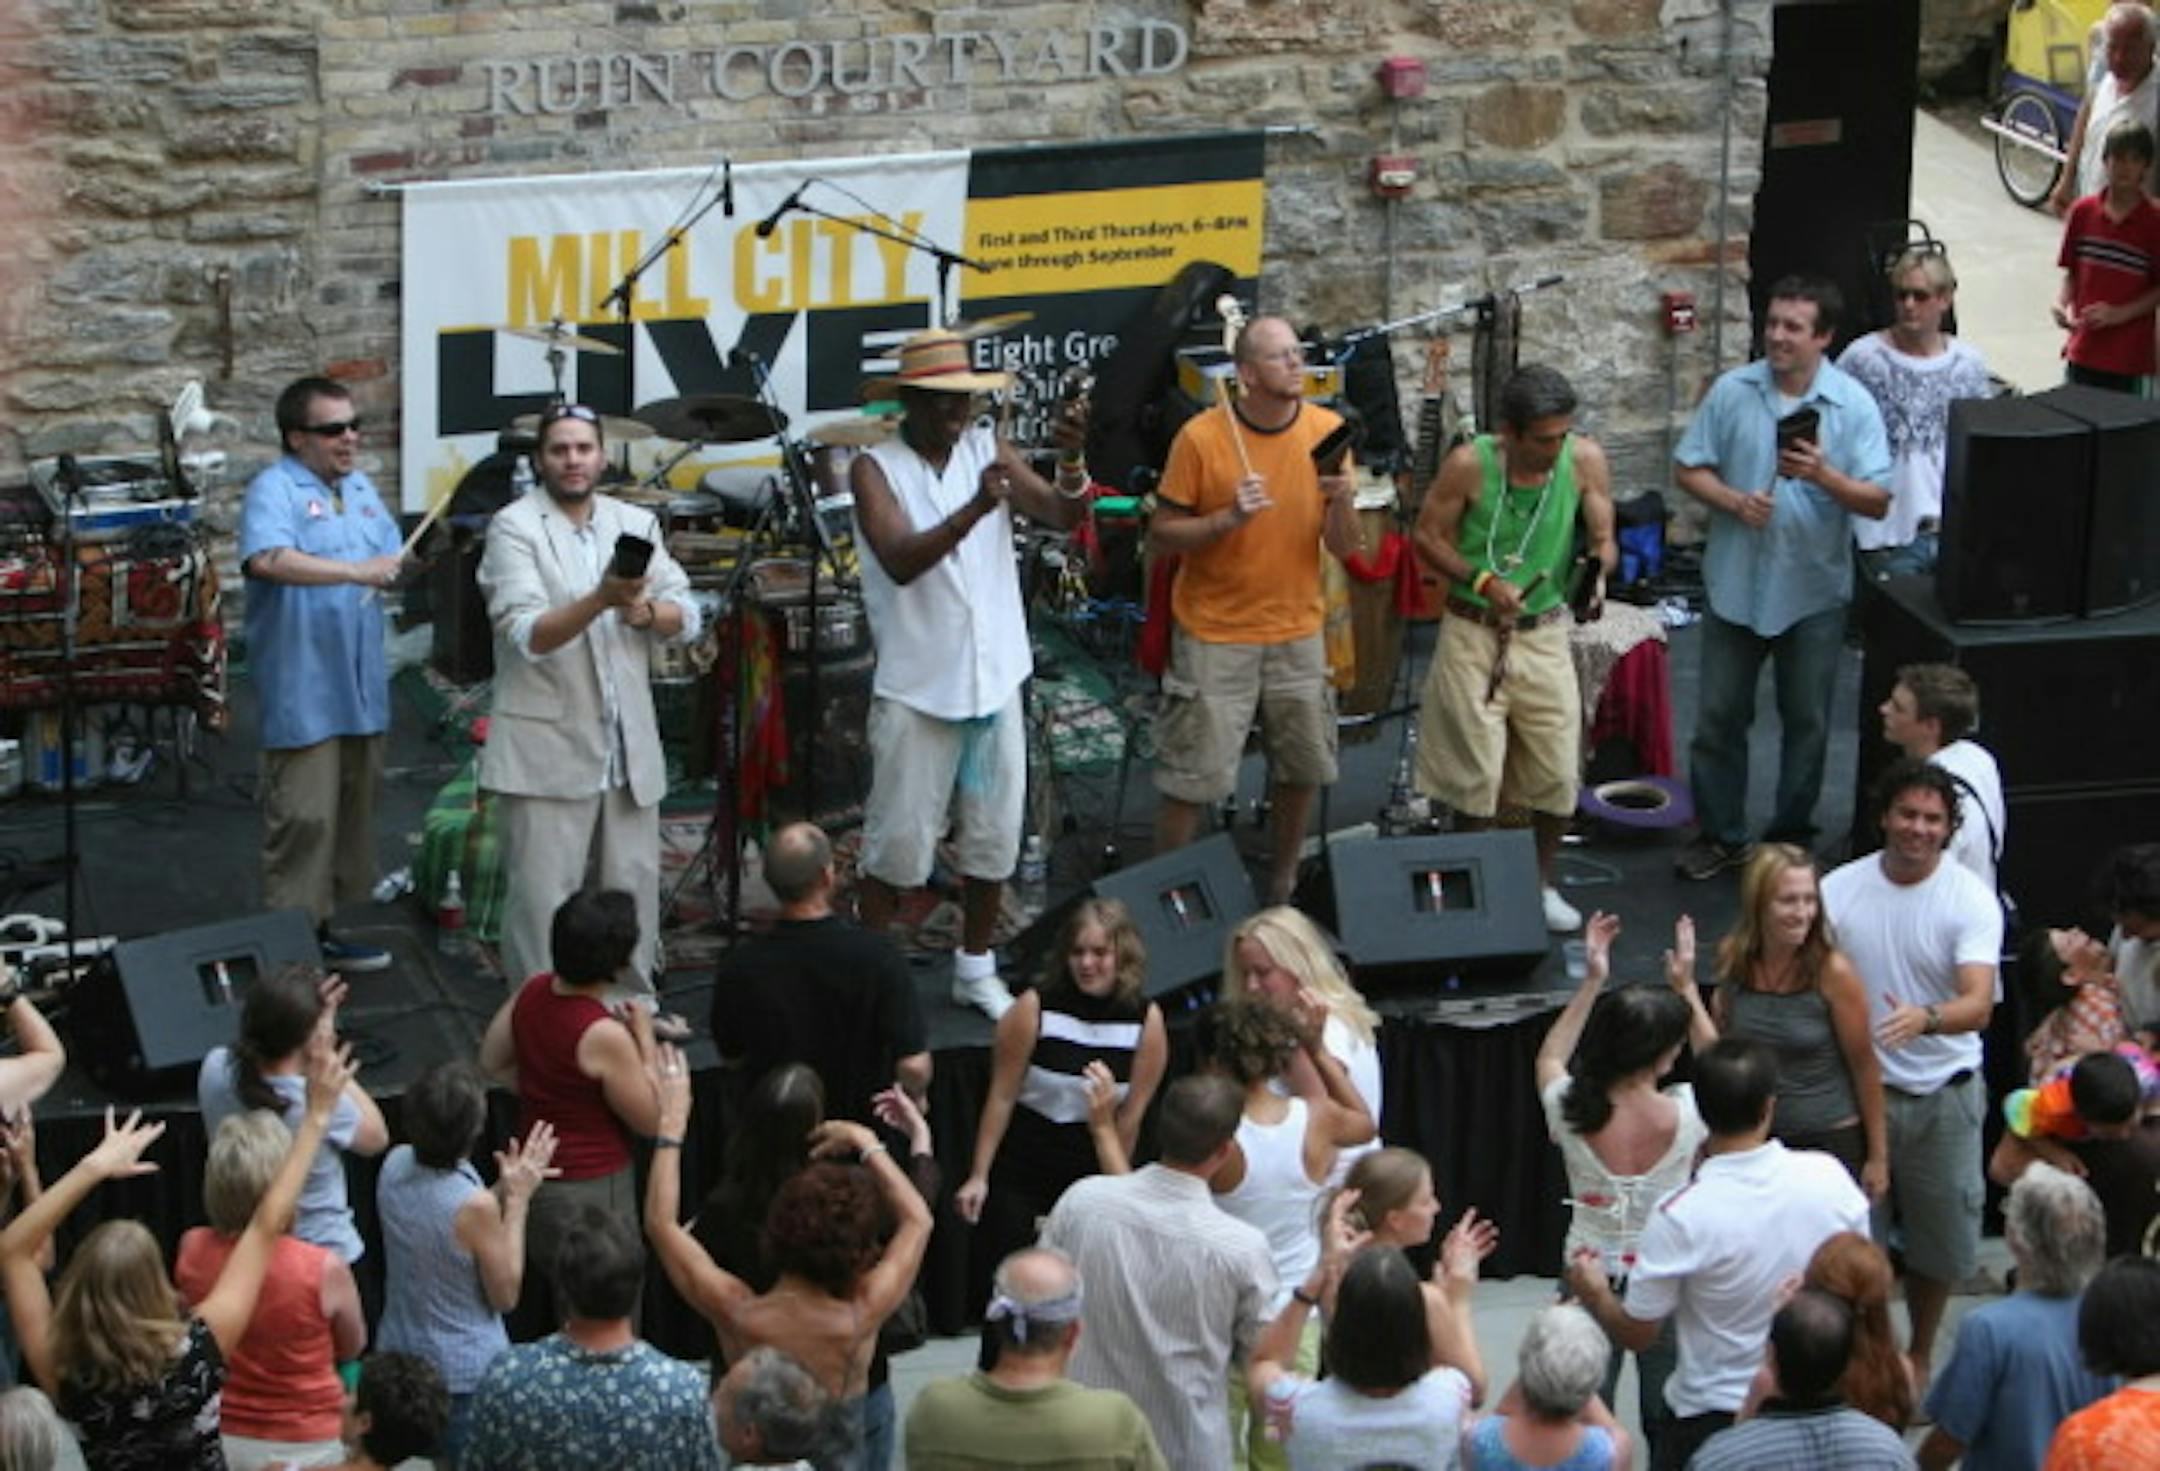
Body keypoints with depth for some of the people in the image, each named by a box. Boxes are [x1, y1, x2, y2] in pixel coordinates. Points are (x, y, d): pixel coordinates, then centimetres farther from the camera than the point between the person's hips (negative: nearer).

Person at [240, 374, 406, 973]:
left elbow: (391, 563, 23)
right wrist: (355, 571, -34)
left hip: (361, 687, 8)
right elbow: (267, 559, -31)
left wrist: (416, 566, 0)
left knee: (353, 812, 13)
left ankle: (324, 929, 22)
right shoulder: (275, 491, -12)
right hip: (303, 692, -8)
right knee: (303, 819, -8)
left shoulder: (361, 489, 15)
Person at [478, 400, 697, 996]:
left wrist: (644, 611, -15)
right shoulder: (514, 528, -6)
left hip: (629, 747, 5)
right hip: (546, 753, -5)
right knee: (543, 903, -4)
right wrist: (601, 600, -34)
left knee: (634, 891, 10)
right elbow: (528, 635, -18)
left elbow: (687, 618, 8)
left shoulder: (636, 523, 11)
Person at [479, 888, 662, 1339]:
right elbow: (652, 1120, -16)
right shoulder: (605, 1037, -27)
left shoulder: (533, 993, -5)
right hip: (592, 1193, -8)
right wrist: (644, 1040, -8)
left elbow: (492, 1060, 11)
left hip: (535, 1179, 8)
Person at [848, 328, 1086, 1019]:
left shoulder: (989, 449, 3)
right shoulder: (875, 468, -9)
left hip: (994, 677, 4)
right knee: (897, 840, 1)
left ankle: (976, 968, 28)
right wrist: (973, 510, -37)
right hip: (917, 685, -4)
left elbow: (1062, 516, -7)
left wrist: (1074, 464, -27)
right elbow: (900, 560, -24)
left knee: (993, 834, 12)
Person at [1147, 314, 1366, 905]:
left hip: (1297, 633, 4)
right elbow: (1160, 536, -9)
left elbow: (1346, 548, 0)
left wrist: (1342, 501, -21)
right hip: (1214, 634, -4)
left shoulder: (1327, 431, -2)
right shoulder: (1201, 437, -13)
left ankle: (1281, 889, 32)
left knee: (1303, 768, 14)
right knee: (1192, 778, -2)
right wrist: (1227, 519, -23)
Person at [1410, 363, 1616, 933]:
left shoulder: (1584, 459, -9)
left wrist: (1598, 571, -25)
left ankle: (1543, 883, 26)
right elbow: (1426, 538, -6)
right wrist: (1482, 581, -19)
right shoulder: (1469, 464, -16)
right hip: (1473, 634, -3)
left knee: (1558, 773, 4)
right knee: (1477, 776, 0)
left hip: (1544, 634, 3)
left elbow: (1603, 539, -2)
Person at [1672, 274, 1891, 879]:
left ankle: (1792, 837, 25)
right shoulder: (1732, 392, -2)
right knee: (1719, 715, 7)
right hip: (1736, 583, 1)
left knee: (1806, 721, 10)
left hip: (1814, 591, -1)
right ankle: (1720, 835, 21)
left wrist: (1824, 476, -28)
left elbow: (1877, 502, -10)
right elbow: (1689, 468, 2)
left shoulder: (1853, 406, -8)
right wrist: (1733, 501, -16)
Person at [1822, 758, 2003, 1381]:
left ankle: (1920, 1355, 34)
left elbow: (1979, 1004, -22)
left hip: (1944, 1096, -1)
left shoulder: (1971, 900, -11)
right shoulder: (1840, 890, -5)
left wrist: (1925, 1018, -44)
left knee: (1939, 1238, 13)